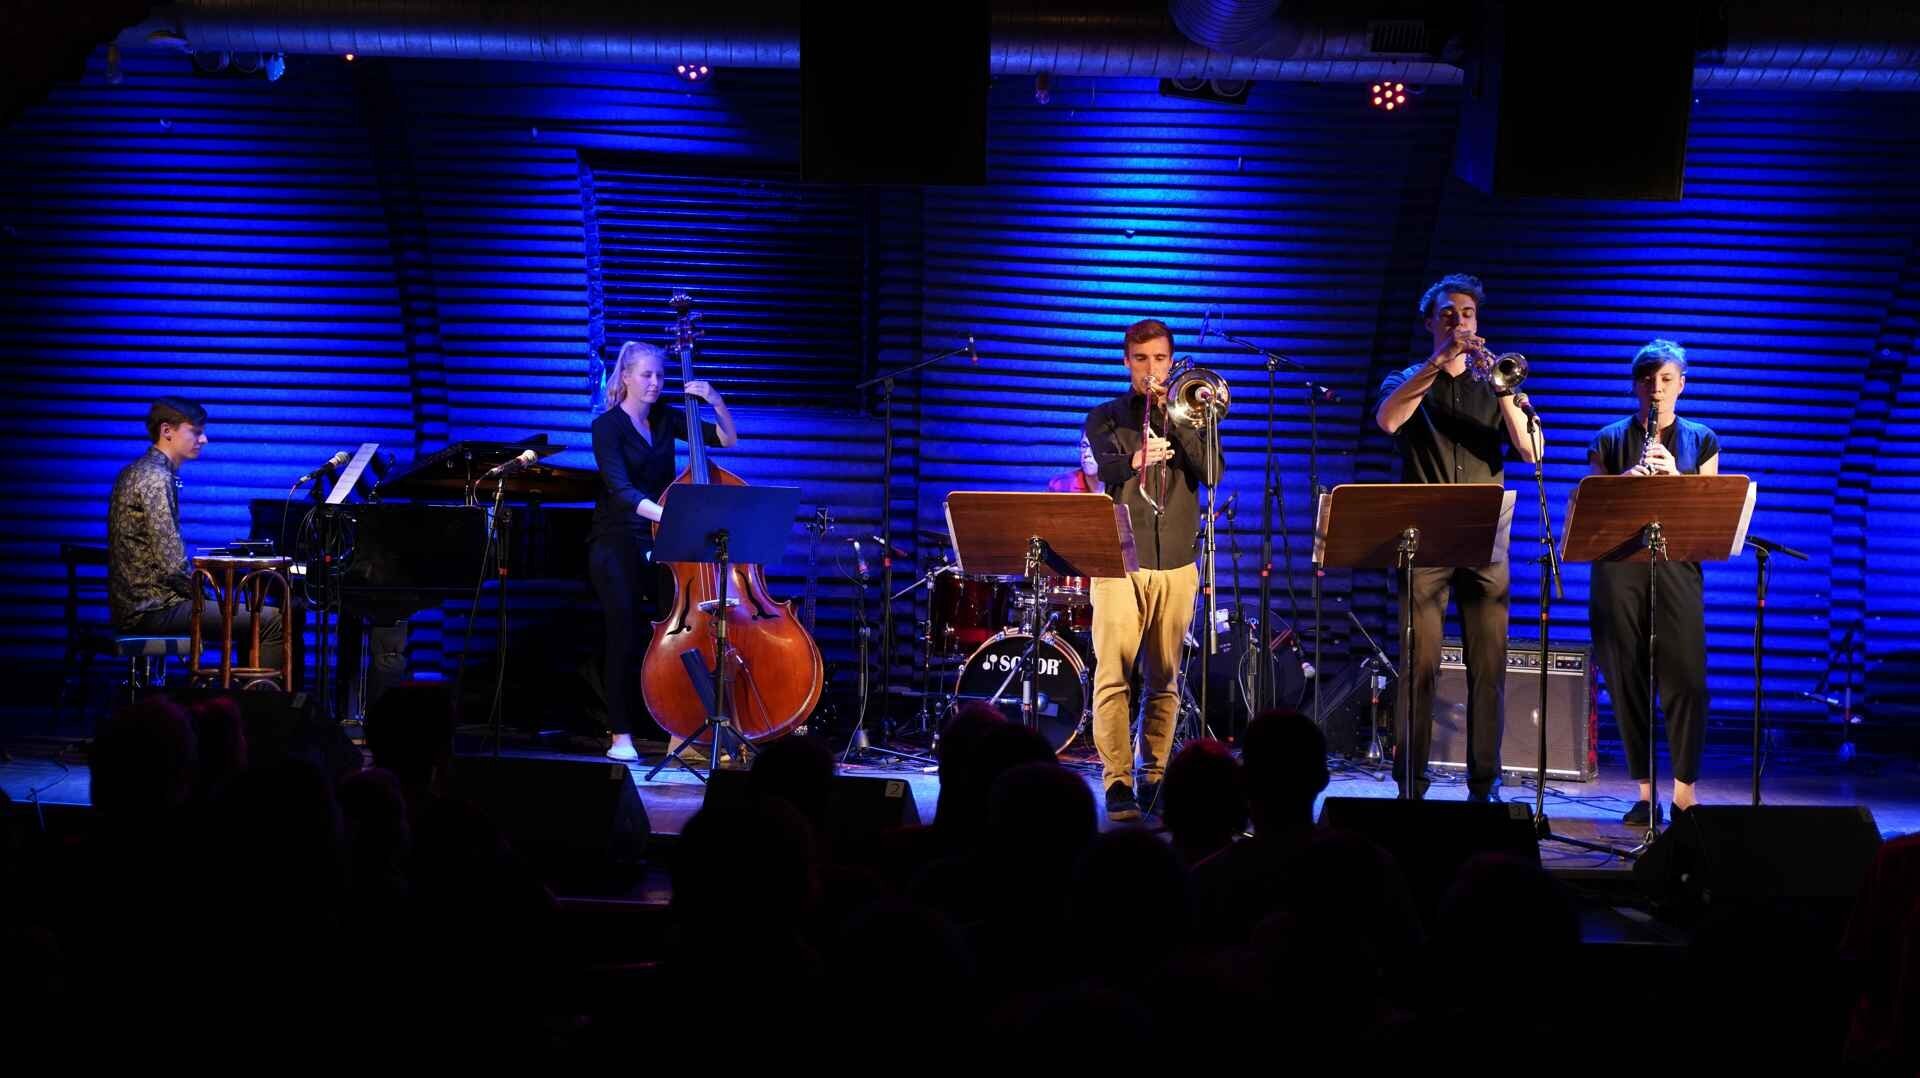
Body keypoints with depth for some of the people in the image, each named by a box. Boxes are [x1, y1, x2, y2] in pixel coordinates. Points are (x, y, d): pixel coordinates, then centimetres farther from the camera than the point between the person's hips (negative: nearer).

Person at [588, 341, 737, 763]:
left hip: (661, 541, 4)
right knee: (627, 630, -17)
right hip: (618, 542, -4)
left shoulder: (665, 419, 9)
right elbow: (621, 490, -21)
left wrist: (715, 401, -3)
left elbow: (729, 439, 14)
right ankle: (621, 736, -12)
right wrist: (667, 513, -36)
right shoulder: (608, 426, -7)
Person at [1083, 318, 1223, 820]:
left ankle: (1154, 777, 12)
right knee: (1113, 674, -11)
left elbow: (1212, 473, -2)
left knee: (1164, 680, 4)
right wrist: (1135, 461, -35)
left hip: (1176, 564, 2)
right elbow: (1105, 465, -12)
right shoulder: (1106, 417, 9)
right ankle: (1117, 783, -13)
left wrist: (1175, 420, -9)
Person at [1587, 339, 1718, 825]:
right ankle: (1644, 792, 6)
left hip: (1676, 564, -1)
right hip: (1619, 566, 1)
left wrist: (1674, 477, -11)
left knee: (1686, 678, -9)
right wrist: (1621, 485, -11)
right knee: (1627, 679, -1)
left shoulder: (1701, 441, 12)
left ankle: (1684, 792, -5)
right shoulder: (1609, 440, 12)